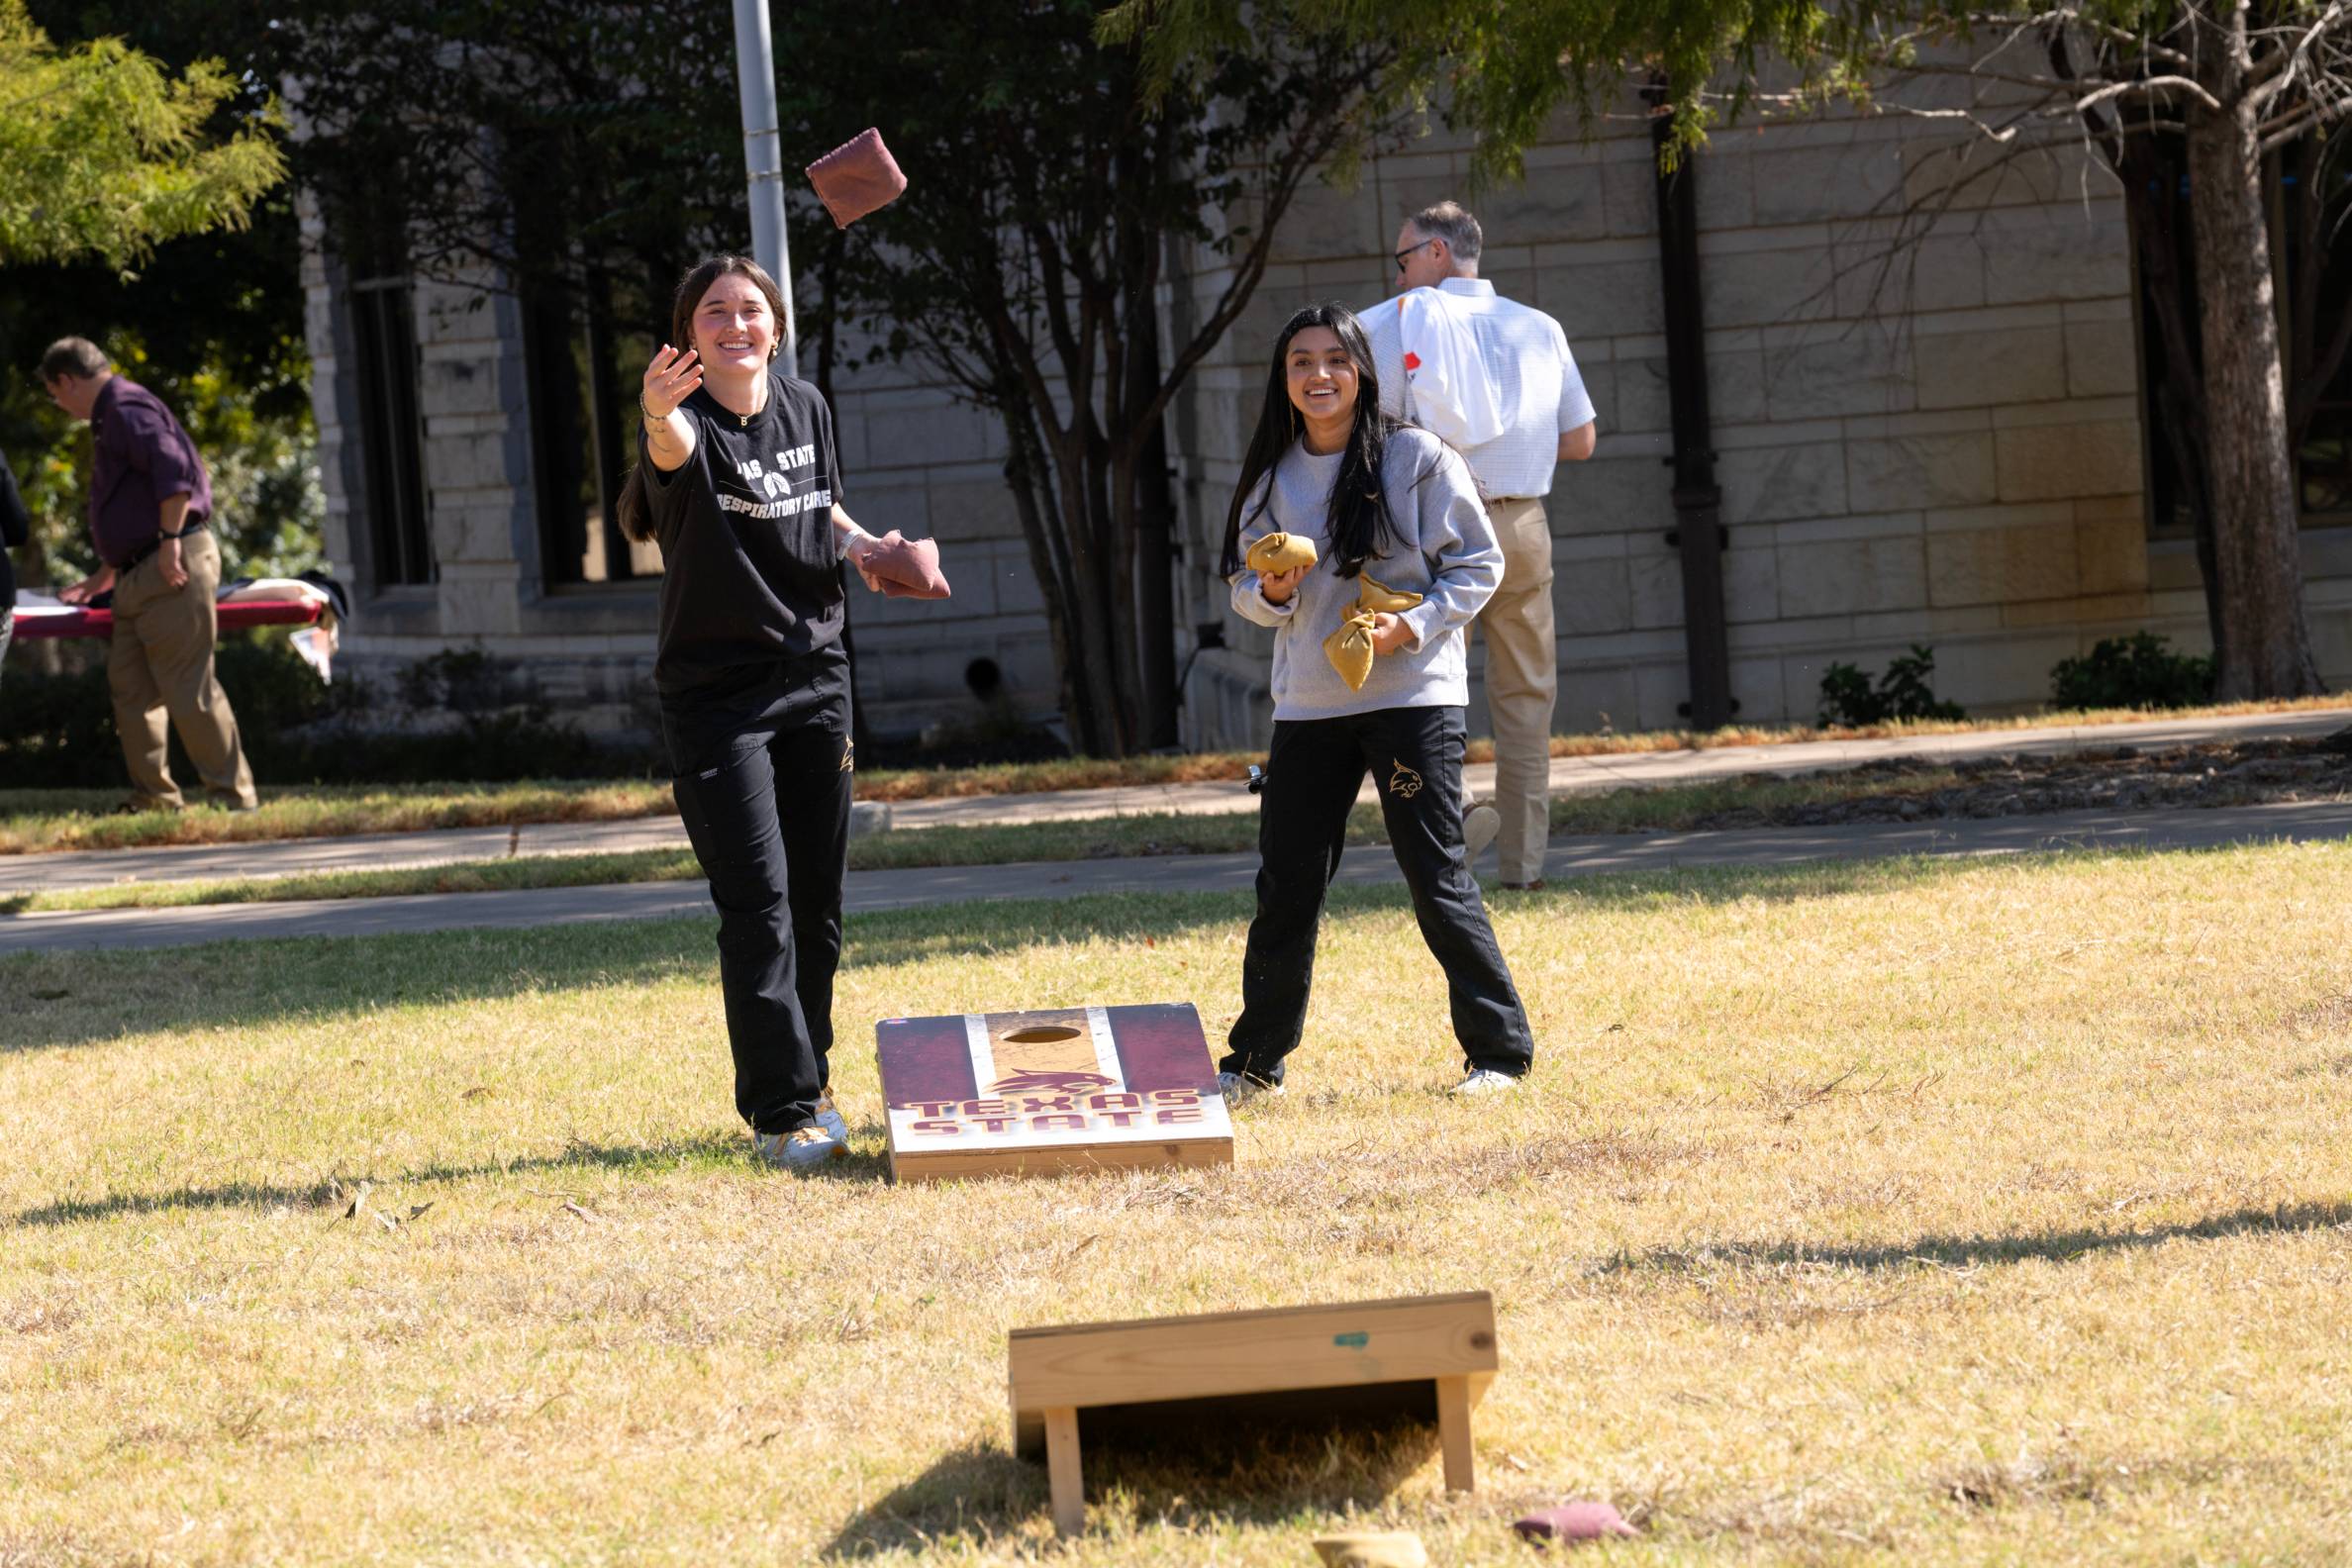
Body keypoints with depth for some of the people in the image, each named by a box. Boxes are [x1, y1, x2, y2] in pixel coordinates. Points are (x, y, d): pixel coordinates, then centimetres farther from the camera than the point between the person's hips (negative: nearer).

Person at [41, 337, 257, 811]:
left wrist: (171, 540, -23)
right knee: (129, 684, 10)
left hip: (172, 566, -11)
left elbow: (174, 471, -24)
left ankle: (232, 794, -6)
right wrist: (104, 577, 39)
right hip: (139, 576, 11)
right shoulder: (110, 416, 24)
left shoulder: (127, 408, -9)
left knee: (188, 687, -9)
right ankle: (152, 795, 14)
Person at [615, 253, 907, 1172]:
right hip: (714, 693, -6)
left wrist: (859, 544, 2)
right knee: (757, 905, -11)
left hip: (814, 680, 6)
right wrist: (658, 414, -64)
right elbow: (672, 448, -40)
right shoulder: (689, 425, -14)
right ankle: (782, 1115, -10)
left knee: (817, 905, 10)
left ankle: (804, 1085, 25)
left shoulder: (805, 409, 5)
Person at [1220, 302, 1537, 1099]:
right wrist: (1270, 593, -8)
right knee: (1285, 884, 6)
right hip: (1307, 705, 4)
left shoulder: (1417, 458, -4)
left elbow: (1479, 563, -2)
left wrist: (1416, 625, -16)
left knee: (1437, 879, -4)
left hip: (1412, 696, -4)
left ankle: (1500, 1049, 6)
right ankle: (1255, 1059, 18)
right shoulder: (1271, 477, 8)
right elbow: (1245, 582, 15)